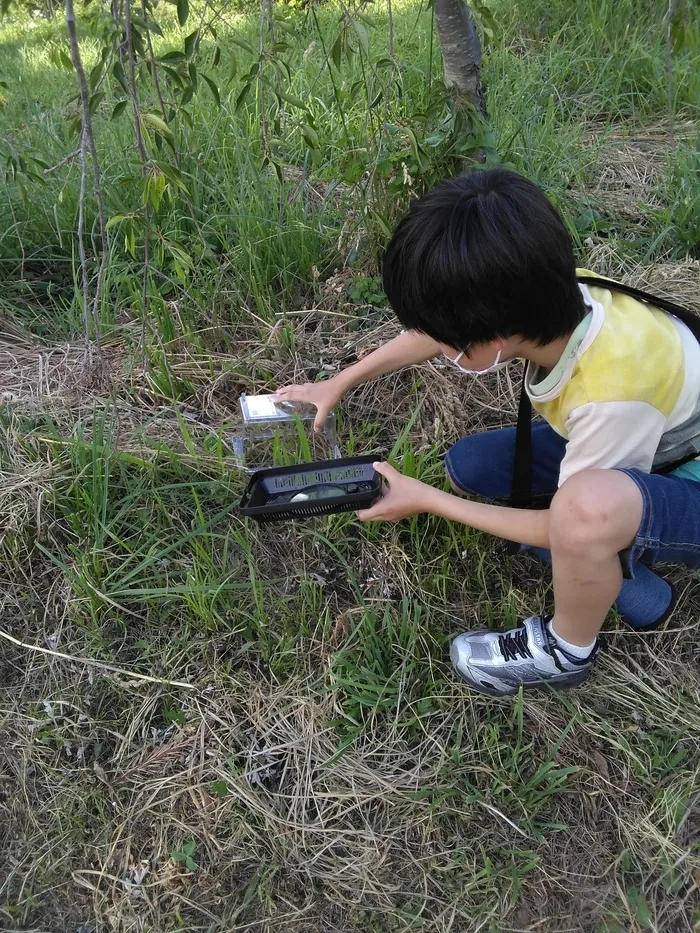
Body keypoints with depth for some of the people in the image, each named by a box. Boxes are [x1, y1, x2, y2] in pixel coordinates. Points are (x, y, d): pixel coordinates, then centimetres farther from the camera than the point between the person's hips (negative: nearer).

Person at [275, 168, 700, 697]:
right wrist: (338, 385, 9)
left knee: (586, 506, -39)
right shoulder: (545, 306, -21)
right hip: (621, 452, 7)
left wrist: (428, 501, -16)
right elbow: (435, 335, 1)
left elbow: (565, 521, -23)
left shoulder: (612, 391, -40)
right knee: (467, 466, -3)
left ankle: (566, 652, -7)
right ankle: (623, 576, 2)